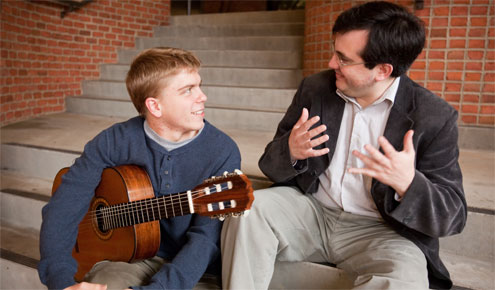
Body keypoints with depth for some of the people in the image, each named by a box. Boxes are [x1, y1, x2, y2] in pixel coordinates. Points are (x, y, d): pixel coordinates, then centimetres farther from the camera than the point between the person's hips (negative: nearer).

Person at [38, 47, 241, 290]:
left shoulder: (222, 152, -15)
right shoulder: (113, 142, -8)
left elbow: (207, 239, -20)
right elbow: (62, 209, -9)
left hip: (195, 269, 1)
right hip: (131, 257, 0)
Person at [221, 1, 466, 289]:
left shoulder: (435, 117, -10)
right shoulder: (315, 88, -1)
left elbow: (453, 217, -10)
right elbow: (270, 165, 3)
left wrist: (408, 183, -32)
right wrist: (290, 151, -23)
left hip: (380, 231, -2)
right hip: (310, 211, 3)